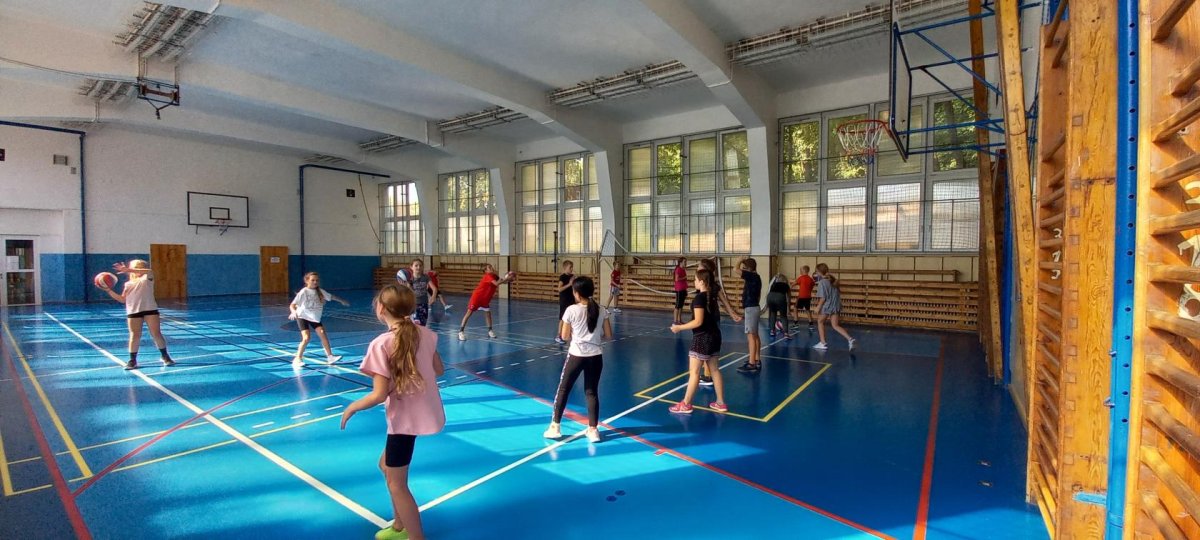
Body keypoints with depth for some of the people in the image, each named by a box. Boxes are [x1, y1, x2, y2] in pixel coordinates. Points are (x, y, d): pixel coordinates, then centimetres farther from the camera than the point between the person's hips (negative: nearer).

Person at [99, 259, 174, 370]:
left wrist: (129, 270, -26)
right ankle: (132, 360, 10)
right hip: (133, 312, 3)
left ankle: (165, 356, 10)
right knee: (135, 336, 1)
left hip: (150, 310, -3)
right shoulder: (128, 284, 19)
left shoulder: (147, 278, 7)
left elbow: (150, 272, -19)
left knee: (156, 334, -2)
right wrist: (109, 290, 8)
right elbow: (123, 299, 18)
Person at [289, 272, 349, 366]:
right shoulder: (304, 292, -17)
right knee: (306, 337, -16)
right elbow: (292, 305, -21)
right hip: (303, 317, -5)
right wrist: (294, 312, -41)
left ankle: (330, 356, 2)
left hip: (315, 317, 5)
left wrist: (342, 301, 23)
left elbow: (331, 297, 14)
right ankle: (297, 358, -2)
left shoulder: (320, 291, -2)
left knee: (322, 333, -5)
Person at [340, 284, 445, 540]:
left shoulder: (381, 344, -20)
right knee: (387, 465, 28)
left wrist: (352, 407, -3)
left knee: (396, 483, 13)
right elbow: (439, 370, 8)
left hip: (405, 418, -8)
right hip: (426, 412, 8)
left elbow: (380, 395, -20)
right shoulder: (425, 333, -3)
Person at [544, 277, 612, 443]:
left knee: (563, 390, 13)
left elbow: (565, 336, -3)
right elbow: (609, 336, 2)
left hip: (576, 355, -3)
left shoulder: (572, 310, -10)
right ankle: (593, 429, 16)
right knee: (592, 392, 13)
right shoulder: (601, 310, -1)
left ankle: (555, 427, 20)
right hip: (595, 356, 3)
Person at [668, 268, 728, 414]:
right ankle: (720, 403, 21)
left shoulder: (699, 298, -17)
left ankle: (686, 405, 4)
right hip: (714, 336, 9)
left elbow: (698, 321, -22)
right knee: (715, 370, 14)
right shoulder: (712, 296, 6)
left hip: (702, 338, -9)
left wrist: (679, 327, -16)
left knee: (694, 372, -2)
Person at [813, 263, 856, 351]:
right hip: (836, 305, 7)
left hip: (827, 305, -7)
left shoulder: (822, 282, -16)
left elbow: (823, 298, -18)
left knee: (820, 321, 16)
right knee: (835, 325, 10)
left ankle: (823, 343, 17)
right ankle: (850, 339, -9)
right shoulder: (832, 279, 7)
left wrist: (818, 307, -9)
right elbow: (838, 293, 14)